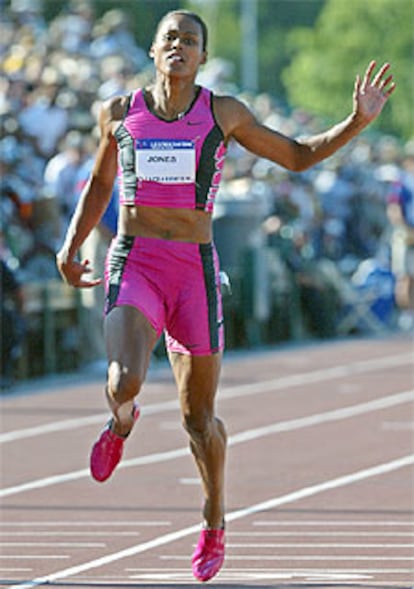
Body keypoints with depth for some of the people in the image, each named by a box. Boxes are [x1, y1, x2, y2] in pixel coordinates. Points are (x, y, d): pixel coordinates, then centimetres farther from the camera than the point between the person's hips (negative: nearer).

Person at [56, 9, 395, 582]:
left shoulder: (223, 114, 4)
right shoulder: (120, 113, 7)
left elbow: (297, 155, 12)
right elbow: (100, 184, 23)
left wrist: (357, 122, -1)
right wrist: (71, 248, 15)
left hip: (196, 267, 0)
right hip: (134, 264, 0)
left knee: (199, 416, 6)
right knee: (125, 382, -25)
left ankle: (214, 521, 30)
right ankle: (121, 423, 13)